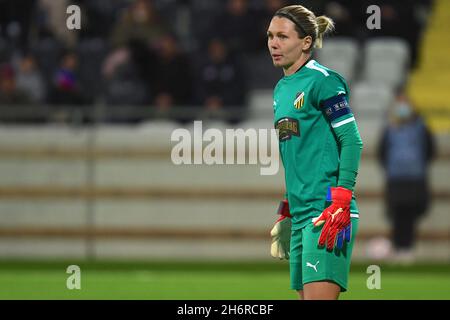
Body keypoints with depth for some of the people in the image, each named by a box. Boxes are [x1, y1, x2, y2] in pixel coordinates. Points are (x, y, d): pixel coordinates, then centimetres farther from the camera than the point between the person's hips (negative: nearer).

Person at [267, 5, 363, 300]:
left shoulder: (322, 81, -8)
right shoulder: (282, 88, 17)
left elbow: (352, 141, -12)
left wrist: (341, 203, -19)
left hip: (327, 211, -8)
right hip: (300, 214, 8)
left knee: (318, 295, -16)